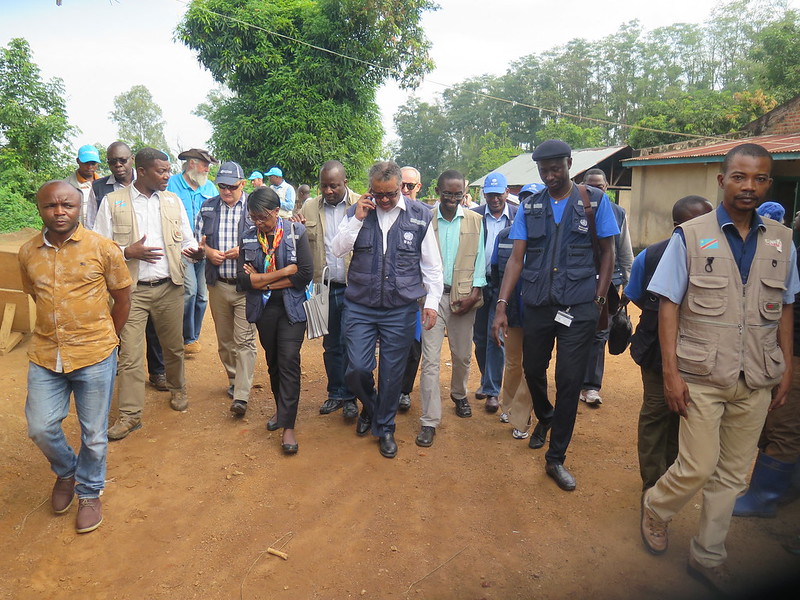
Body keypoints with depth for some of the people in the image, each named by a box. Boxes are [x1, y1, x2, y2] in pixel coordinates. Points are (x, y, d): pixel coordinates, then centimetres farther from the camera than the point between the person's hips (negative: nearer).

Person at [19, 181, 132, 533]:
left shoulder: (103, 249, -8)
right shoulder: (28, 253, 3)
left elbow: (122, 298, 1)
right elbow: (36, 296, 17)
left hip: (94, 358, -3)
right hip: (45, 356, 3)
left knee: (93, 434, 8)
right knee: (40, 428, 7)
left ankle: (89, 492, 33)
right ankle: (66, 472, 39)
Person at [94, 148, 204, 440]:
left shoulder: (173, 201, 9)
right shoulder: (113, 202, -1)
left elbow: (187, 240, 11)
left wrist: (195, 251, -11)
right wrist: (128, 252, -19)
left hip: (170, 287, 3)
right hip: (131, 289, -3)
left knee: (174, 347, 14)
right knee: (129, 354, -1)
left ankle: (177, 389, 38)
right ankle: (130, 414, 11)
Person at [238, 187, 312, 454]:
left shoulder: (296, 232, -7)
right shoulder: (248, 237, 1)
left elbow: (305, 274, -15)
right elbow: (244, 279, -9)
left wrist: (263, 280, -10)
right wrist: (284, 272, -13)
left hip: (291, 308, -3)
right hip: (263, 309, 4)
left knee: (289, 361, -8)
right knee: (273, 361, 15)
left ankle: (288, 425, -3)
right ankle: (281, 409, 34)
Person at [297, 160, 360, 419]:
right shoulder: (309, 209, 6)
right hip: (325, 288, 3)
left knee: (350, 344, 4)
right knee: (331, 344, 15)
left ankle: (349, 397, 20)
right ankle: (335, 393, 30)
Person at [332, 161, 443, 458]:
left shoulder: (420, 216, 0)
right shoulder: (357, 211, 3)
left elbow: (432, 265, 4)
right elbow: (338, 250, -4)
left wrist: (432, 302, -1)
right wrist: (358, 219, -13)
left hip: (401, 310, -1)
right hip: (360, 307, 1)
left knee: (392, 373, 8)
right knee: (357, 369, -1)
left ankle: (385, 428, 29)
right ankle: (369, 406, 33)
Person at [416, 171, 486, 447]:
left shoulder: (475, 220, 5)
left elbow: (479, 259, 4)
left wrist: (474, 294, -5)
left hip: (463, 296, 2)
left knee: (462, 355, 14)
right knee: (430, 359, -4)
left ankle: (459, 395, 43)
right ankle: (429, 421, 3)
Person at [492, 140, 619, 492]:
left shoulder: (594, 201, 1)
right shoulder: (530, 206, 5)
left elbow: (607, 252, 5)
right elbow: (516, 258, 1)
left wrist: (599, 300, -3)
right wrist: (502, 306, -8)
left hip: (578, 307, -2)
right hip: (537, 304, 3)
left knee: (569, 381, -1)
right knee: (532, 370, 15)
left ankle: (556, 459, 14)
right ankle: (545, 419, 48)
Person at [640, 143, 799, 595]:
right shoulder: (690, 236, -6)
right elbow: (669, 307, -7)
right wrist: (671, 372, -11)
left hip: (757, 381, 4)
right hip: (701, 376, -4)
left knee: (733, 473, 12)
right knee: (699, 467, -3)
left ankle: (709, 556, 31)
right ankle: (656, 507, 29)